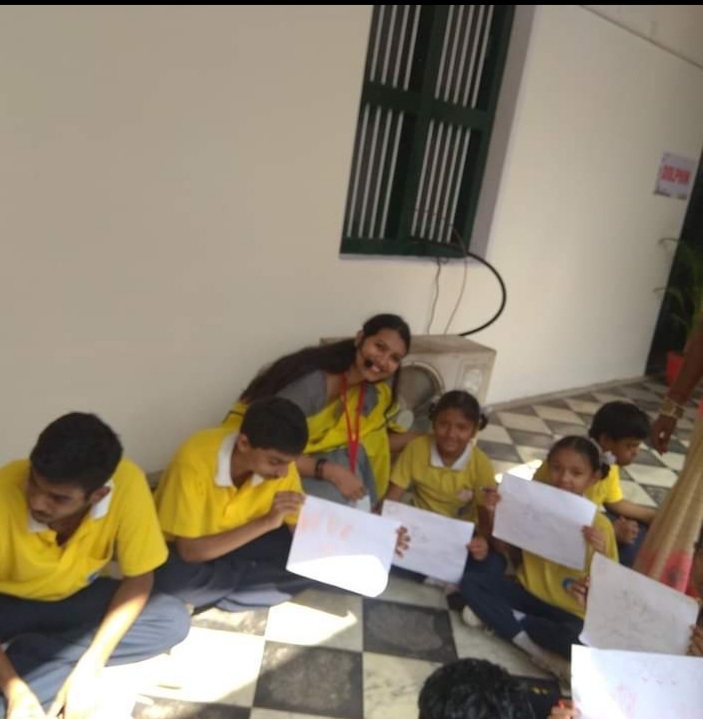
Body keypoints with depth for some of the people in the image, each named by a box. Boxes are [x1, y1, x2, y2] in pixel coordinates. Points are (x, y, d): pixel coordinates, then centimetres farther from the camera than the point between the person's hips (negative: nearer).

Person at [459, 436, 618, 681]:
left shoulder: (599, 526, -12)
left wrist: (600, 554, -29)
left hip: (569, 610, -4)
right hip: (527, 592, 4)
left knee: (574, 640, -35)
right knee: (470, 582, -16)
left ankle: (497, 617, -14)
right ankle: (536, 649, -20)